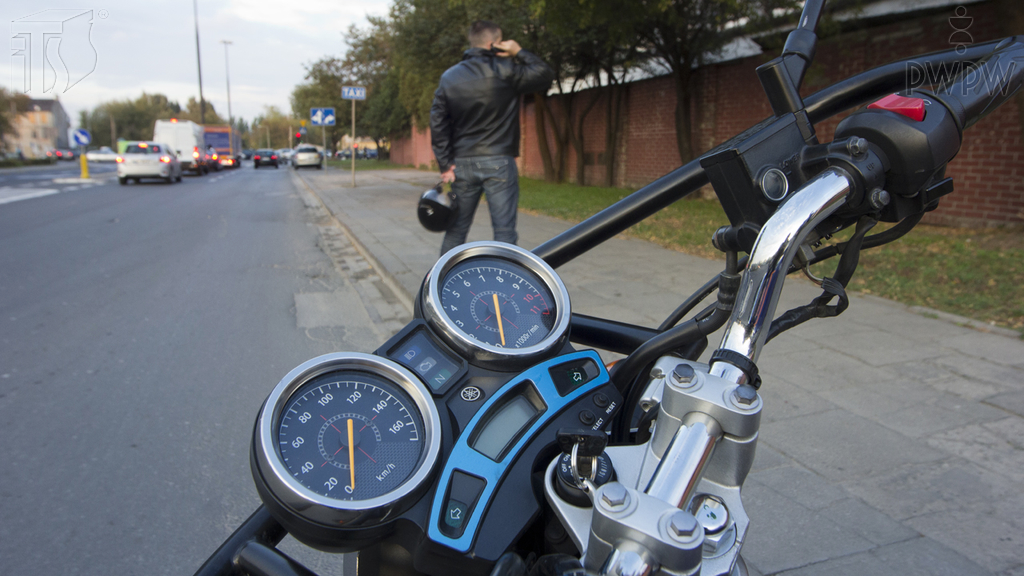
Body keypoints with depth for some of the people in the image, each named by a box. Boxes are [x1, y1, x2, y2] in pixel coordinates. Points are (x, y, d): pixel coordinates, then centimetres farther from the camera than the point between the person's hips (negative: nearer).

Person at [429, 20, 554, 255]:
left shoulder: (449, 77, 8)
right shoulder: (504, 71, -6)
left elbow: (437, 122, 5)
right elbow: (546, 75, -1)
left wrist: (445, 164, 5)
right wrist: (519, 52, 6)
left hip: (462, 164, 5)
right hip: (498, 163, -4)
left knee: (456, 230, 13)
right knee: (504, 231, -1)